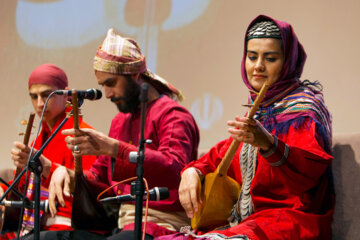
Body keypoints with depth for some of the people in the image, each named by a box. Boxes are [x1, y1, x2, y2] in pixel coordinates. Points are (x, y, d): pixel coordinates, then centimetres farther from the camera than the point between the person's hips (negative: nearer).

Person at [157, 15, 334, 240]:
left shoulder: (301, 107, -7)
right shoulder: (259, 111, 17)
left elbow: (312, 167, -25)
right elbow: (219, 156, 26)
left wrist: (268, 145, -44)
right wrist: (193, 170, 4)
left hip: (291, 219, -7)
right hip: (245, 220, 8)